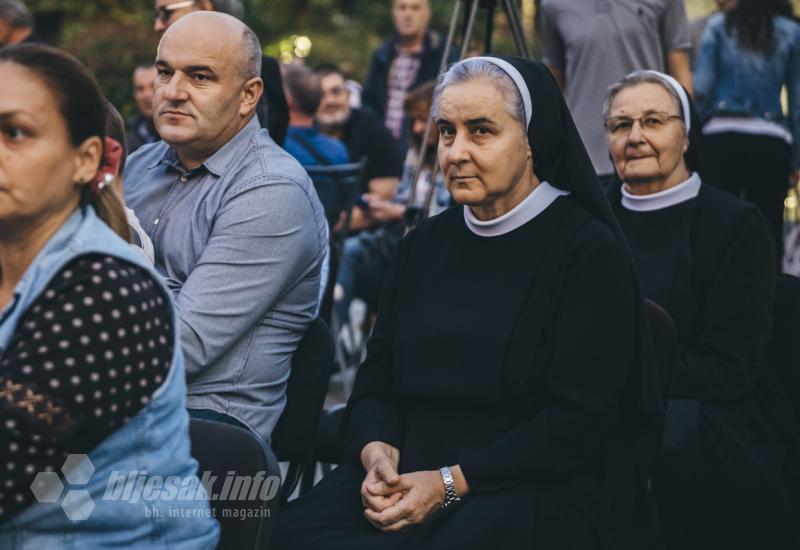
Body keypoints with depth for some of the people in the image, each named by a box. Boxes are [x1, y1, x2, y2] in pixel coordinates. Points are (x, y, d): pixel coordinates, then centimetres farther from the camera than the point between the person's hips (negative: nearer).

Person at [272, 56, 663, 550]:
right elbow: (375, 385, 15)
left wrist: (451, 483, -17)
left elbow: (579, 421, -11)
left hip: (540, 490, -5)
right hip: (410, 473, 5)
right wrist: (377, 453, -8)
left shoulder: (590, 251, -3)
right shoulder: (425, 244, 16)